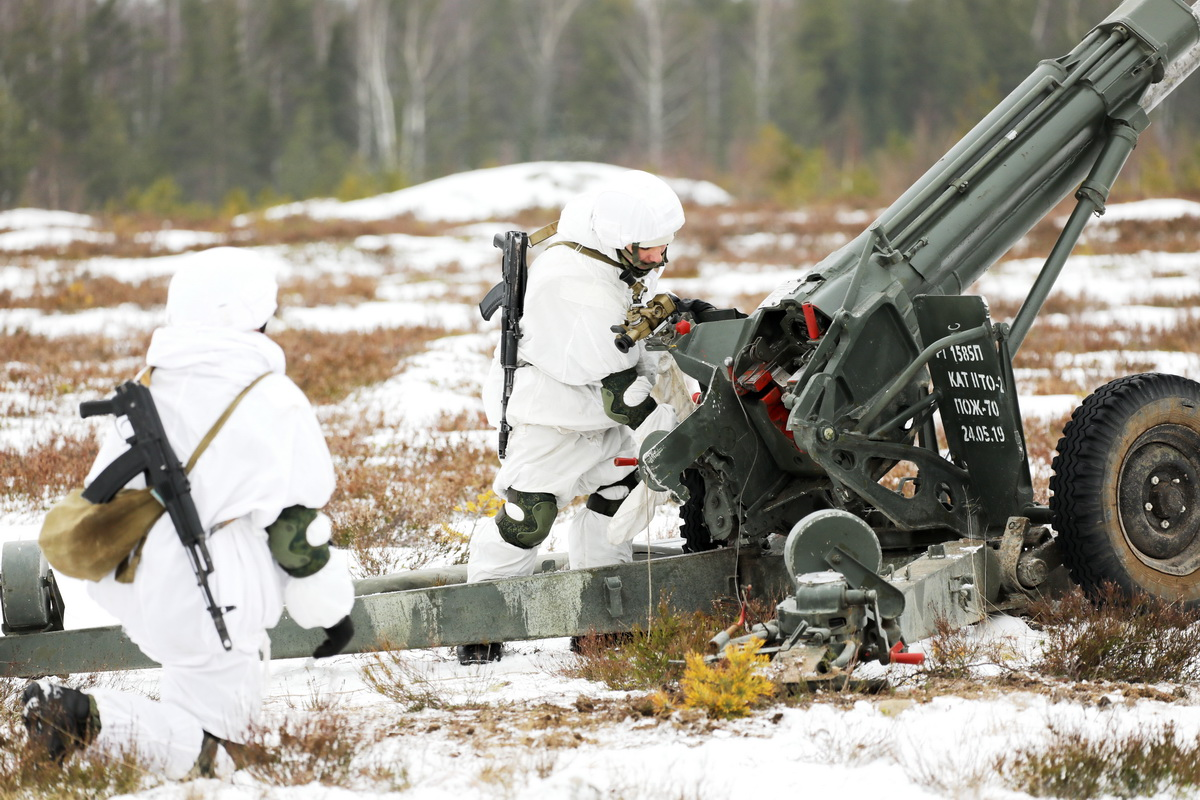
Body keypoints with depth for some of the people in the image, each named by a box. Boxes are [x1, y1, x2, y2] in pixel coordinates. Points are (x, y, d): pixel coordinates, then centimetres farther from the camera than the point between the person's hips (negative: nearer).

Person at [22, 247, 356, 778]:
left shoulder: (144, 401, 9)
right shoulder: (276, 403, -8)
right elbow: (297, 524, -8)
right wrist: (331, 609, 7)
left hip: (134, 599, 7)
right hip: (214, 611, -7)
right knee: (194, 753, 1)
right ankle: (90, 718, -24)